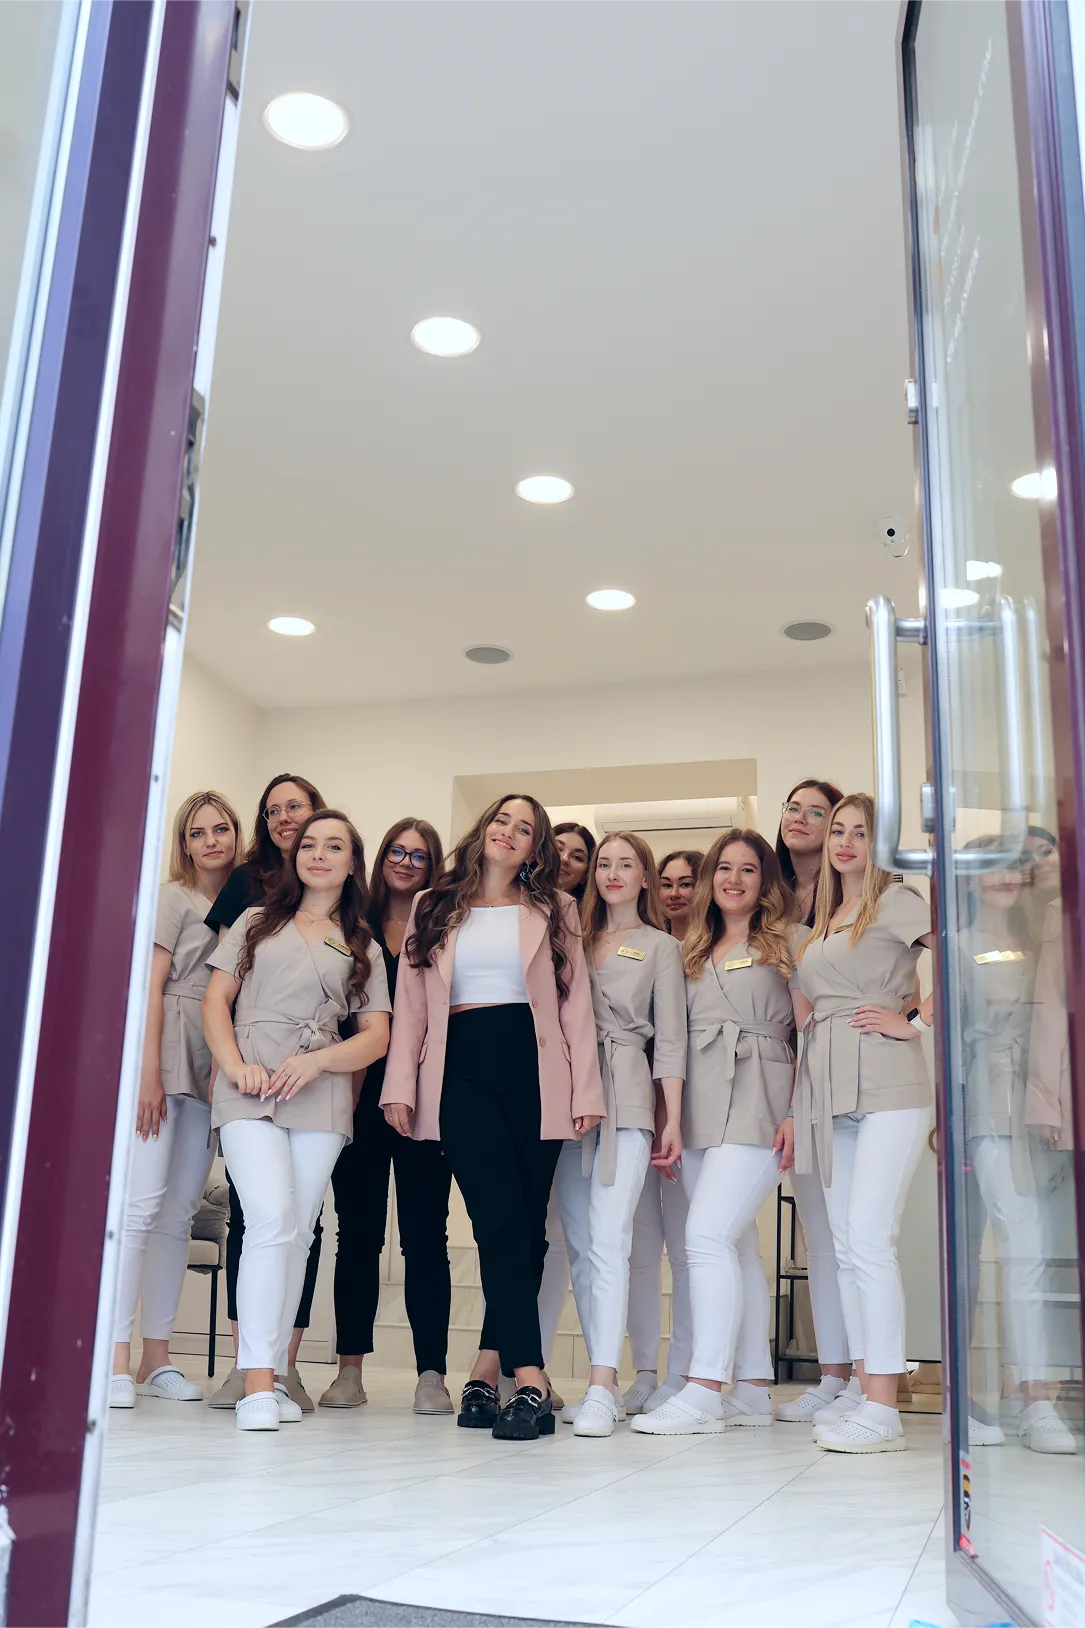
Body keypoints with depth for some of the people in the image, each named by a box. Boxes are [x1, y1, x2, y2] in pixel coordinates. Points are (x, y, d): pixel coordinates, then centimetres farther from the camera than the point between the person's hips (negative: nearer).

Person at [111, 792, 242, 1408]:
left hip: (214, 1067, 5)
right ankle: (117, 1356, -10)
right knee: (144, 1200, -12)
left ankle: (156, 1356, 11)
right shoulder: (174, 897, 3)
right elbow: (150, 984, -4)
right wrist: (149, 1071, -13)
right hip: (167, 1053, -5)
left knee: (180, 1211, 6)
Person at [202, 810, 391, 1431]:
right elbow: (216, 999, 10)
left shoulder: (364, 948, 17)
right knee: (272, 1217, -18)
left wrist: (316, 1060, -8)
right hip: (249, 1089, -2)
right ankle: (259, 1384, -15)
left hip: (321, 1096, 2)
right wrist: (236, 1066, -7)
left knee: (297, 1232, 0)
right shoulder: (256, 923, 18)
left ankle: (275, 1371, 11)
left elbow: (377, 1037, 10)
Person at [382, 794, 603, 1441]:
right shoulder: (434, 908, 17)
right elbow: (411, 1003, 12)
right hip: (462, 1072, -1)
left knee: (528, 1225, -1)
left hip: (534, 1072, 1)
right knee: (503, 1223, -12)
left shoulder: (555, 911, 15)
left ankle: (489, 1368, 12)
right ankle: (531, 1383, -12)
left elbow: (575, 1003, 8)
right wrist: (400, 1085, 2)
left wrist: (586, 1091, -1)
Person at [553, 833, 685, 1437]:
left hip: (625, 1098, -4)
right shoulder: (575, 938, 19)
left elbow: (670, 1037, 4)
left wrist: (673, 1120, -3)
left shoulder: (660, 946, 10)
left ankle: (601, 1387, -15)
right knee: (580, 1244, 4)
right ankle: (606, 1384, 10)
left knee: (608, 1240, -14)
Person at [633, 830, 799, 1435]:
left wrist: (796, 1114, -11)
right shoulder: (695, 950, 19)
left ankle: (704, 1392, -13)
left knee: (708, 1235, -16)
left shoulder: (787, 942, 4)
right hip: (700, 1107, 6)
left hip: (757, 1105, -6)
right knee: (738, 1247, 8)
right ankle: (753, 1390, 15)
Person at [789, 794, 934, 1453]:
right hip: (828, 1089, 8)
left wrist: (915, 1022, -12)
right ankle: (864, 1387, 15)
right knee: (847, 1244, 8)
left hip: (885, 1084, -8)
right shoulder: (822, 921, 21)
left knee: (870, 1239, -13)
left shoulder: (895, 901, -1)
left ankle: (883, 1410, -10)